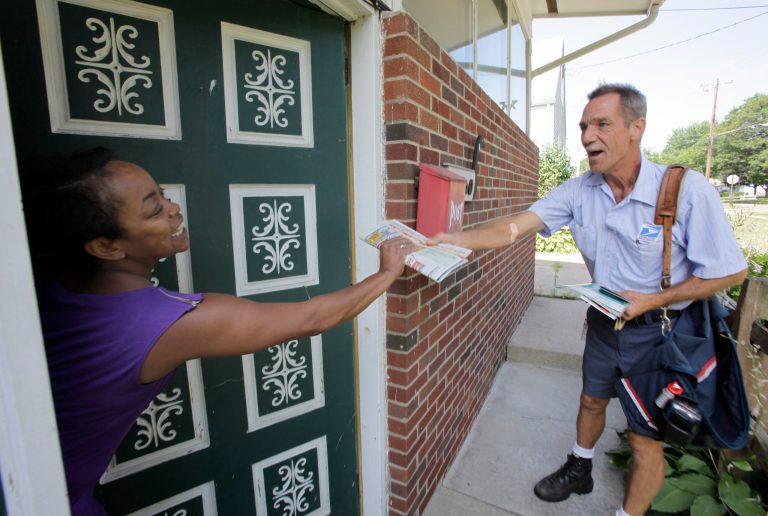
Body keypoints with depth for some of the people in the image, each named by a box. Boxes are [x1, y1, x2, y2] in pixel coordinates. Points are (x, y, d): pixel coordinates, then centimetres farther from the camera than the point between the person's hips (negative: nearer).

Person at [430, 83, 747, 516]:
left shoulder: (688, 191, -22)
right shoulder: (580, 191, -11)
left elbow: (731, 270, -13)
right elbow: (515, 227, -19)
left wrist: (653, 300, -22)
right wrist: (454, 240, -33)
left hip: (659, 330, -4)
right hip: (604, 320, 4)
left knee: (645, 438, 8)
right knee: (592, 401, 23)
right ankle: (579, 471, 50)